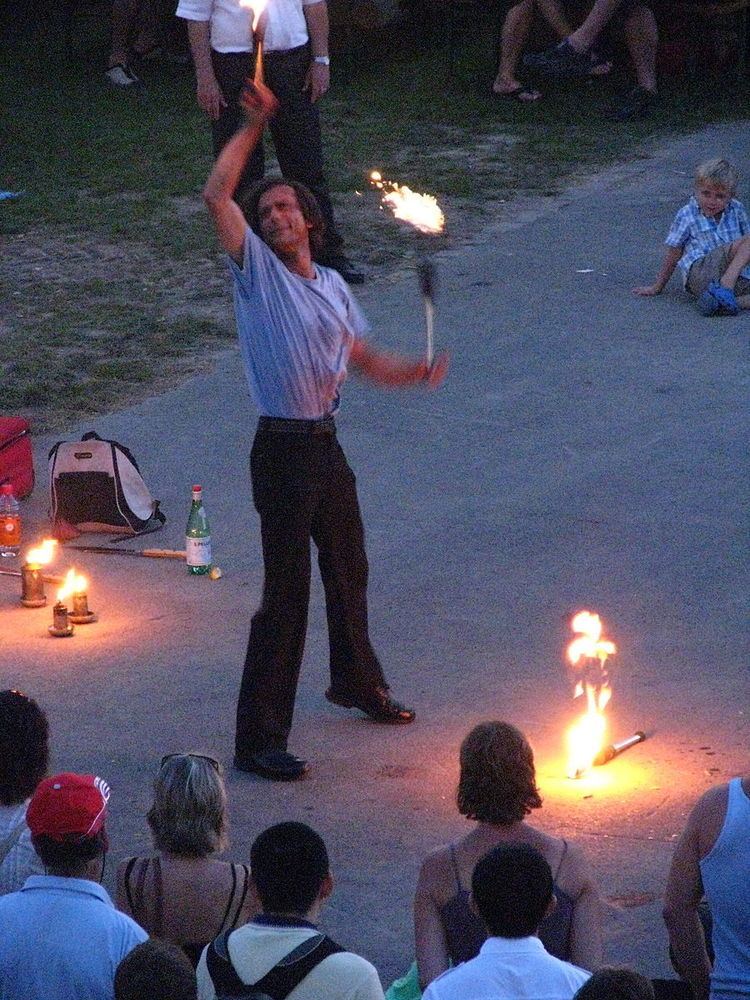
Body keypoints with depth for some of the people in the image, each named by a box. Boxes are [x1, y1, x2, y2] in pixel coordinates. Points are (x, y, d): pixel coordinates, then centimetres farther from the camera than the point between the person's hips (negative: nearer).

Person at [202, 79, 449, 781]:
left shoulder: (331, 286, 13)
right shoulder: (256, 270, -6)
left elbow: (364, 360, 18)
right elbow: (216, 197, -20)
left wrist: (413, 373, -1)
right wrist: (254, 125, -18)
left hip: (326, 445, 7)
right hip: (282, 450, -7)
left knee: (347, 571, 23)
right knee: (286, 593, -7)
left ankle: (356, 682, 47)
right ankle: (258, 739, -3)